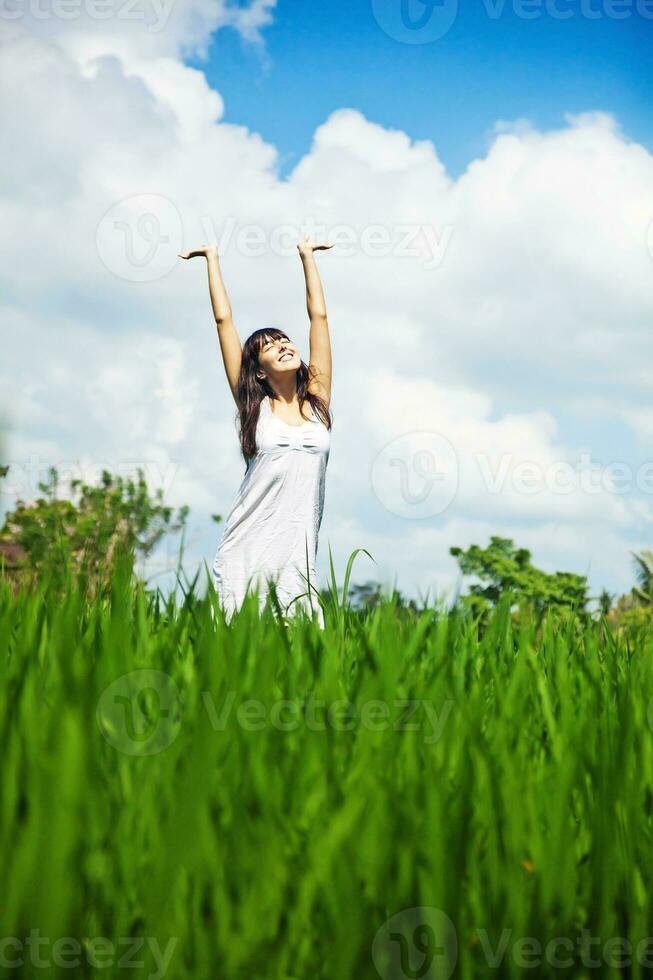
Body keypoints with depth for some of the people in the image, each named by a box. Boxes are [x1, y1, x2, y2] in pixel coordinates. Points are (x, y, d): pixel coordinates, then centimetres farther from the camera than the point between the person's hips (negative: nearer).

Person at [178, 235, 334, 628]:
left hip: (298, 562, 2)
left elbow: (319, 316, 16)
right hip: (245, 556, -2)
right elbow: (224, 320, 9)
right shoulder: (254, 406, 7)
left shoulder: (317, 401, 12)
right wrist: (213, 259, 16)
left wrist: (307, 256, 23)